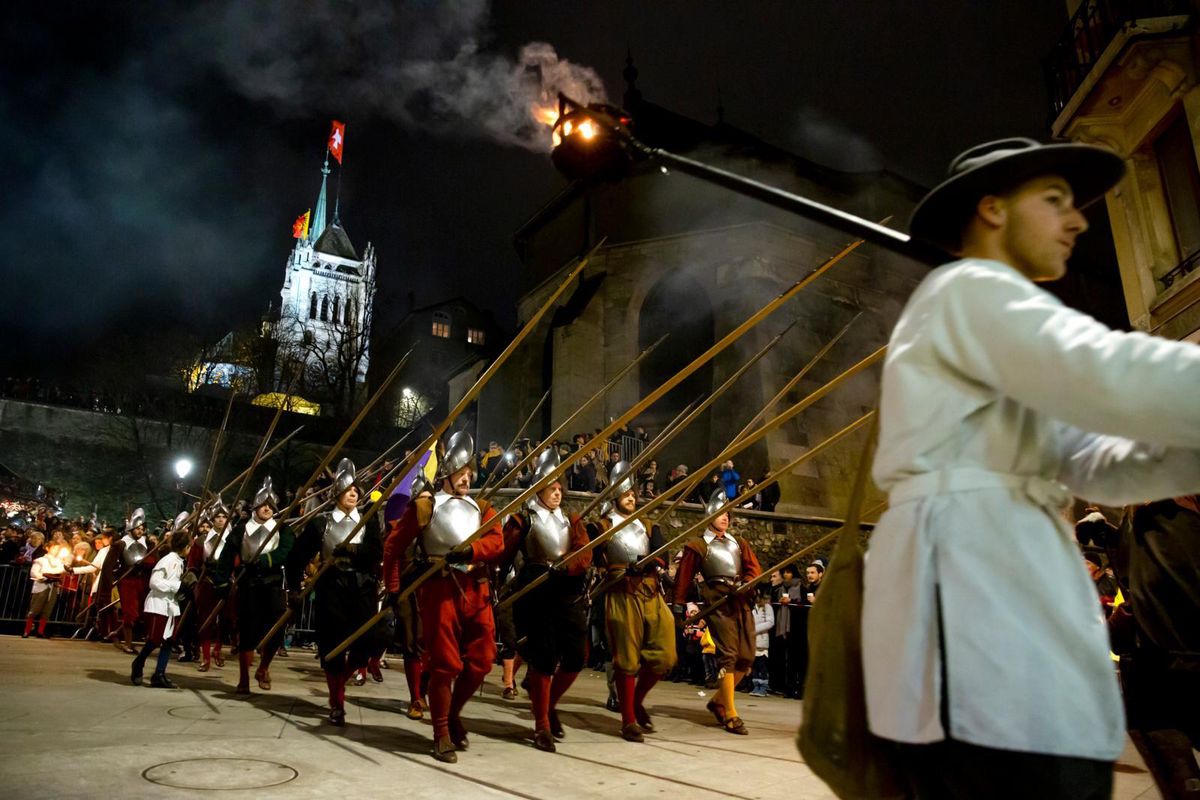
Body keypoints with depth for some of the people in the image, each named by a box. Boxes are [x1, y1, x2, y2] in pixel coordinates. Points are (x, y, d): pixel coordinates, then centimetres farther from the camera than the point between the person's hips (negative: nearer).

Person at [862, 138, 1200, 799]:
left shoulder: (998, 351, 30)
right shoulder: (968, 290, -1)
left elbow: (1085, 464, 19)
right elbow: (1108, 374, -19)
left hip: (1000, 584, 10)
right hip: (972, 576, -10)